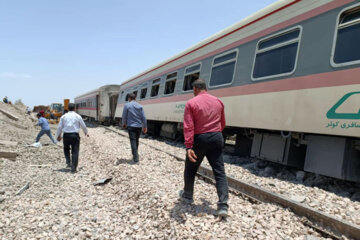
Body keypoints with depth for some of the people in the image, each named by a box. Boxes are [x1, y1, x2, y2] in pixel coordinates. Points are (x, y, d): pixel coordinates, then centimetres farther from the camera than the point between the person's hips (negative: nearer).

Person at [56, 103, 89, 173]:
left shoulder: (63, 116, 6)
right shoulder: (78, 116, 1)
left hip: (66, 135, 2)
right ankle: (73, 168, -1)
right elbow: (83, 126, 10)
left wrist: (58, 136, 22)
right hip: (75, 135, -2)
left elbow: (59, 127, 8)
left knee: (66, 149, 25)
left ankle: (68, 162, 10)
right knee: (75, 151, 2)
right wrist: (86, 132, 28)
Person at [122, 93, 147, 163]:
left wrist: (124, 124, 17)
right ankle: (135, 155, 32)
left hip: (131, 126, -4)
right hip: (139, 126, 4)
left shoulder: (127, 105, -4)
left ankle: (136, 158, -9)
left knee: (133, 141, -4)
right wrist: (145, 127, 10)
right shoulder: (140, 106, 5)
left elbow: (124, 116, -1)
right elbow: (143, 117, 3)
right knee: (136, 141, 18)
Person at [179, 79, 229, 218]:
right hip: (217, 138, 3)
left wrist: (189, 147, -21)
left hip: (199, 139, -3)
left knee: (190, 169, 17)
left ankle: (187, 196, 35)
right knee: (219, 171, 3)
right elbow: (222, 123, 15)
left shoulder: (191, 103, -7)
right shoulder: (218, 102, 7)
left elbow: (188, 127, -16)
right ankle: (223, 206, -3)